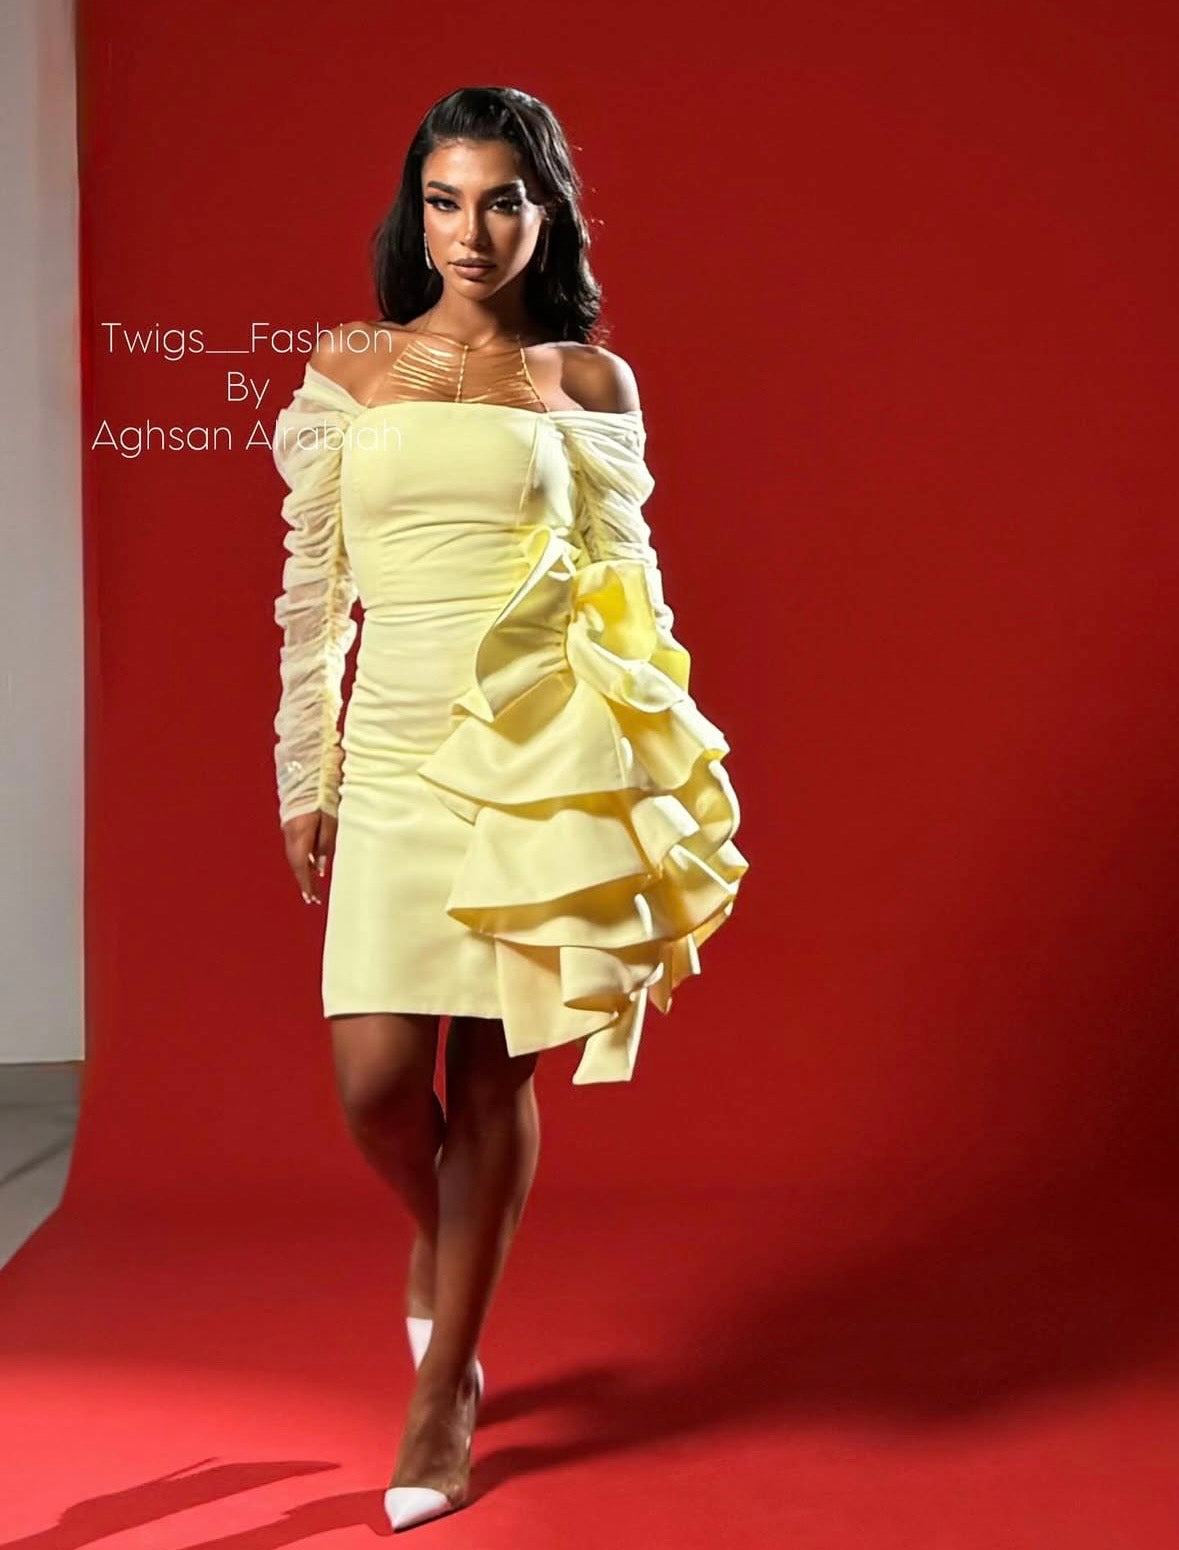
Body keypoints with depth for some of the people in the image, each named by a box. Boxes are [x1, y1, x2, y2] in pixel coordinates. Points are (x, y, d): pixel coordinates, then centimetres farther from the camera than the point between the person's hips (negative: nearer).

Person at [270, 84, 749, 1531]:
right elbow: (311, 587, 8)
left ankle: (445, 1390, 20)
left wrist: (647, 775, 6)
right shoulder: (347, 369, 8)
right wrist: (304, 781, 7)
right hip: (395, 760, 1)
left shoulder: (592, 383, 6)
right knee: (378, 1082, -4)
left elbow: (624, 590, 9)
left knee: (495, 1076, 3)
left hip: (543, 759, -1)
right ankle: (436, 1236, 34)